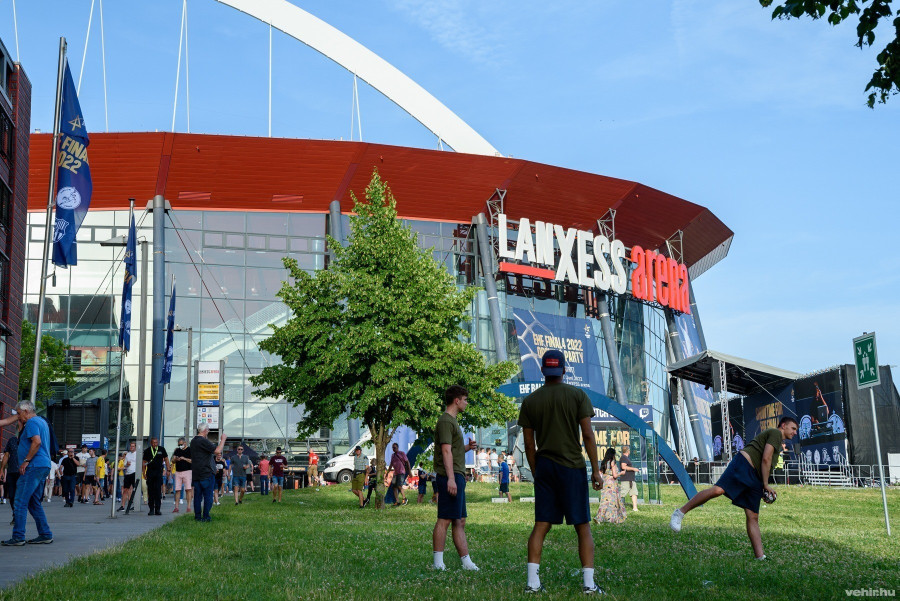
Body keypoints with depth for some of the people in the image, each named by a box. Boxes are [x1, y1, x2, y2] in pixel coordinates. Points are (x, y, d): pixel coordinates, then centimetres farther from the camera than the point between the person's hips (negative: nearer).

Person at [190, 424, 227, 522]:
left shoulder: (193, 441, 14)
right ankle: (206, 516, -1)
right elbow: (217, 451, -20)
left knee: (197, 495, 10)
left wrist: (214, 455, 21)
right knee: (208, 495, -1)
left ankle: (197, 516, 11)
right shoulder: (203, 441, -15)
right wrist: (223, 439, -9)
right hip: (206, 473, -8)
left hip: (195, 473, 8)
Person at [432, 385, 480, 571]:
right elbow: (446, 451, -18)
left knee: (459, 522, 9)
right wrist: (451, 478, -23)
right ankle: (438, 562, -7)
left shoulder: (453, 421, 23)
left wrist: (467, 448, 12)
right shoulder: (445, 421, -9)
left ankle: (467, 562, 12)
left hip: (457, 477, 11)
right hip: (450, 477, -11)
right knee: (445, 519, -9)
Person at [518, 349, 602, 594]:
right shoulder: (577, 395, -3)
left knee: (541, 525, 6)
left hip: (543, 467, 3)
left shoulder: (530, 401, 4)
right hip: (572, 466, -3)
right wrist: (596, 470, -3)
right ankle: (588, 583, 0)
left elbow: (529, 444, 6)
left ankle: (532, 582, 2)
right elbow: (587, 435, -8)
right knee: (583, 527, 4)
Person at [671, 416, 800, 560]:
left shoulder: (778, 442, 35)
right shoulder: (776, 433, 6)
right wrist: (766, 484, -2)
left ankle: (760, 557, -5)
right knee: (718, 490, -28)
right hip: (743, 464, -10)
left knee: (753, 518, 1)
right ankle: (680, 512, -22)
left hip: (754, 479, 10)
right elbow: (765, 459, -5)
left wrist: (764, 488, 22)